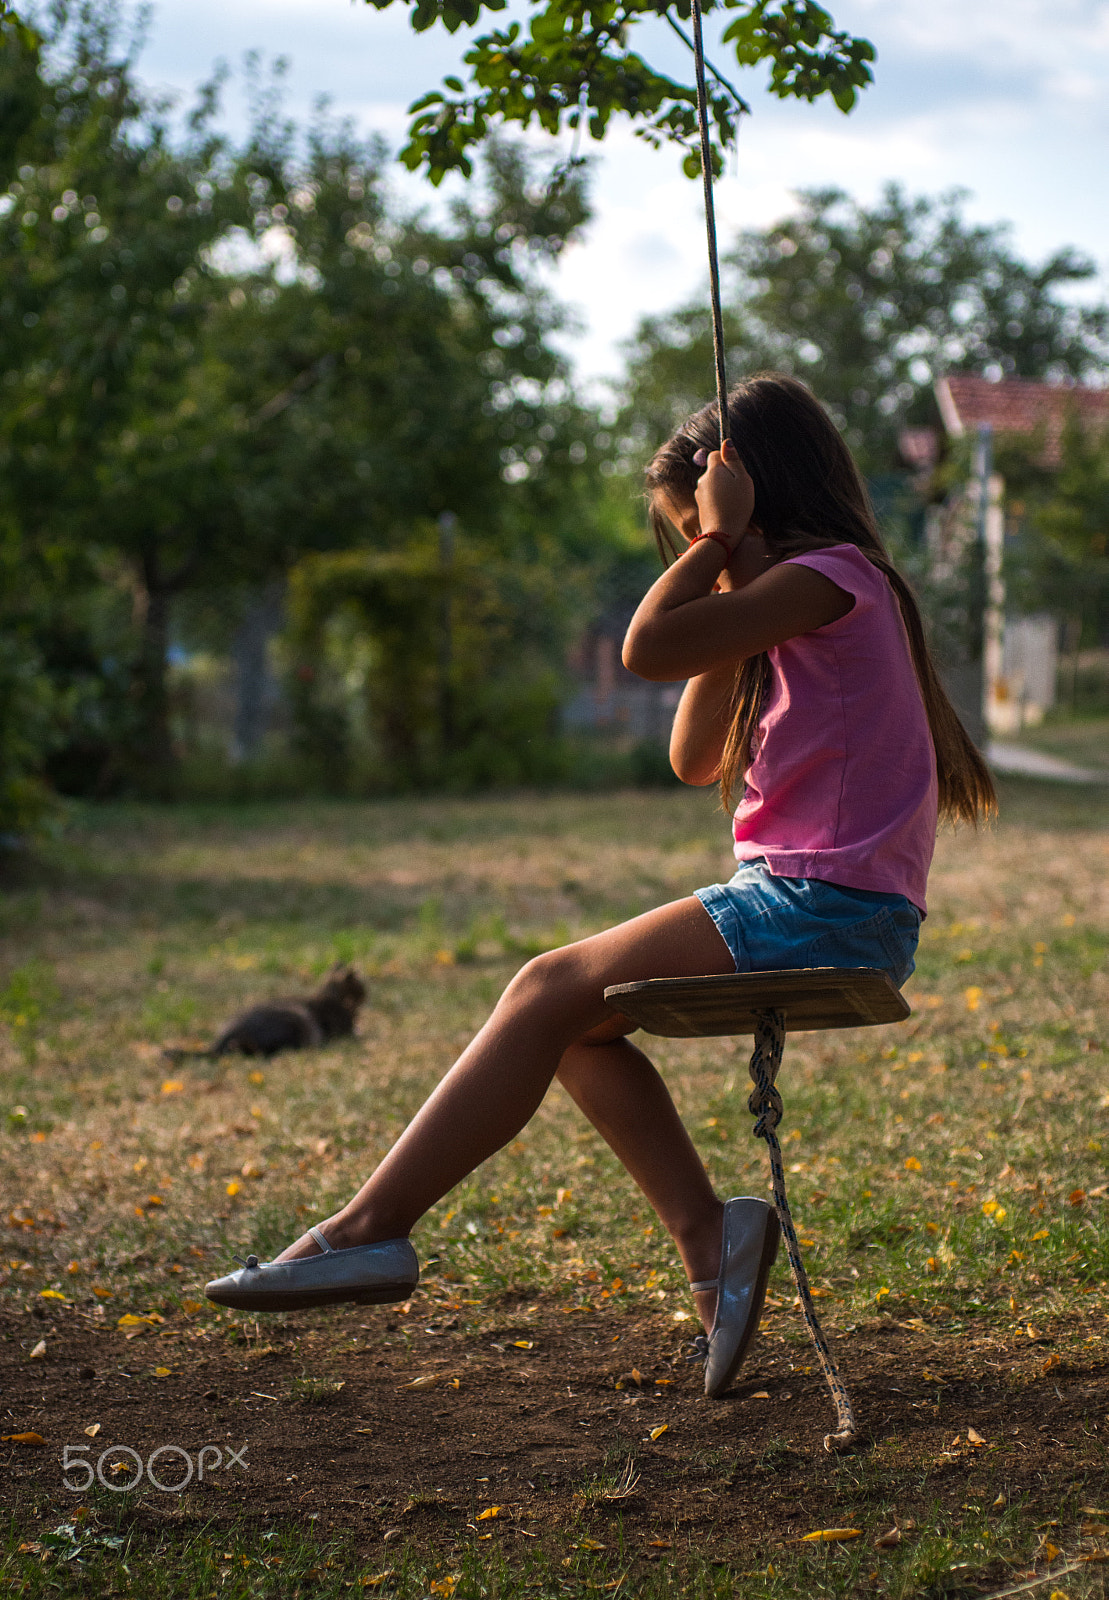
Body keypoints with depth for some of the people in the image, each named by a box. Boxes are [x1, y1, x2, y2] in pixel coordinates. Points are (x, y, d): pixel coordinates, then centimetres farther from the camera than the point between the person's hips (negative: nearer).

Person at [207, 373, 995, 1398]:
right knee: (573, 1017, 5)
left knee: (551, 991, -10)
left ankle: (370, 1229, -6)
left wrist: (720, 536, -7)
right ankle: (706, 1232, -4)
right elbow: (698, 761, 18)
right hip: (814, 912, 10)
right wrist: (724, 574, 12)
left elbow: (649, 649, -21)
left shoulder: (830, 575, -9)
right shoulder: (808, 602, 21)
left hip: (826, 911, -10)